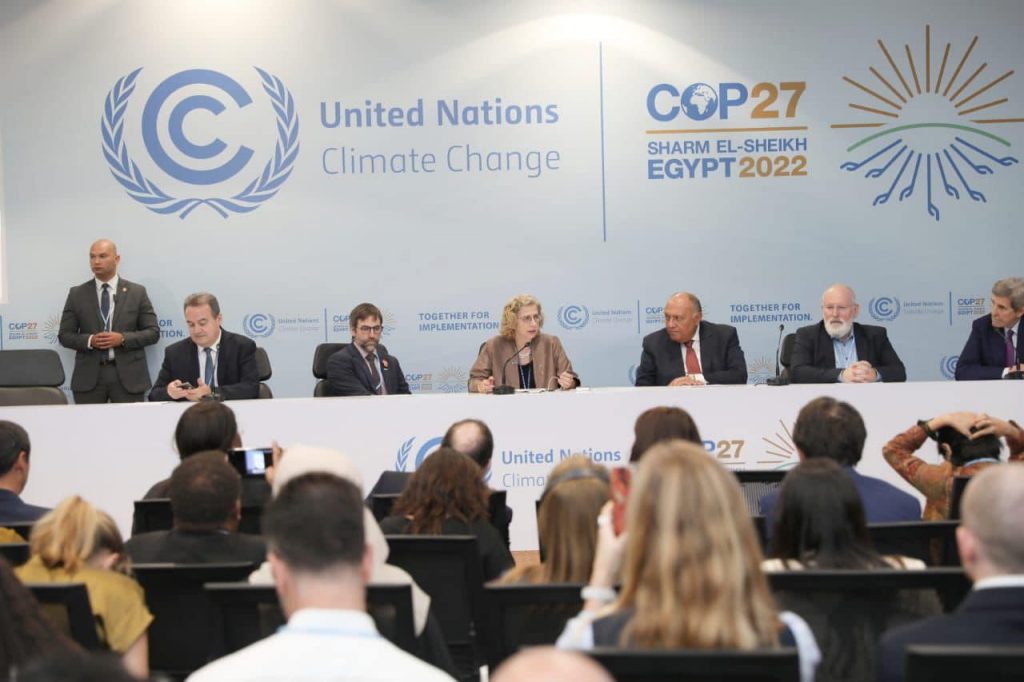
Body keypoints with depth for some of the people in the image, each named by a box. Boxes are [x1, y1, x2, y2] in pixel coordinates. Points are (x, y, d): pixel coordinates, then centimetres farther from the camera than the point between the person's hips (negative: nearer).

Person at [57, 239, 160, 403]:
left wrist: (123, 339, -12)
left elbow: (153, 332, 4)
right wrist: (89, 340, -11)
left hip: (128, 374, -1)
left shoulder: (137, 292, 6)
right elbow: (64, 335, 8)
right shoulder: (77, 294, 9)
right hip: (89, 376, 1)